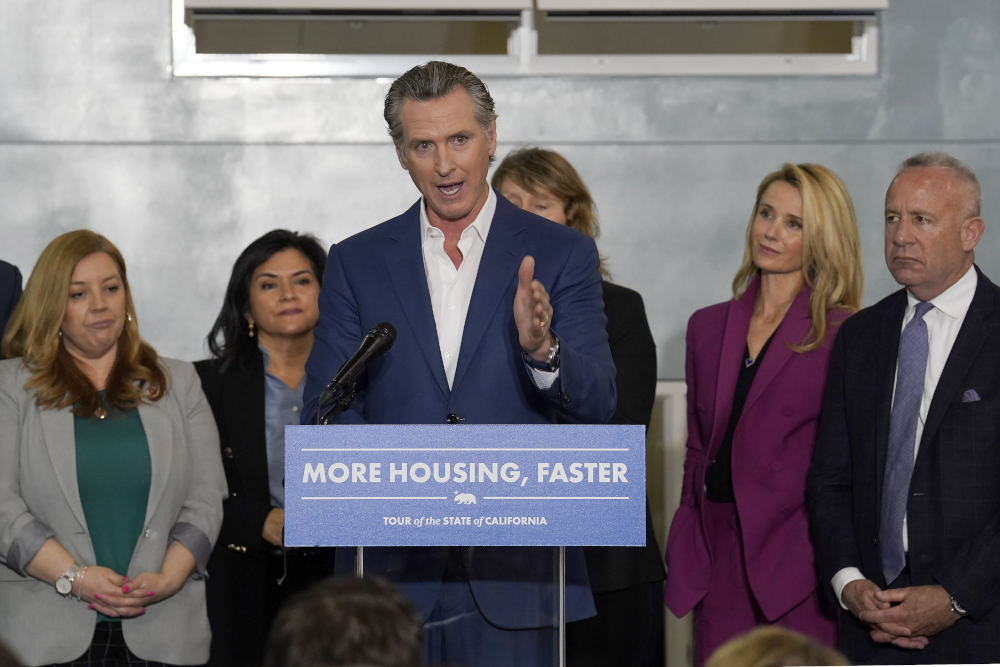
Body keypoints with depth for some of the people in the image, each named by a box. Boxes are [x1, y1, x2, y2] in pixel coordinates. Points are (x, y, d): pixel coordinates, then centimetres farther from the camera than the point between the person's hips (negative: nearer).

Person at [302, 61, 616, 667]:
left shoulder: (561, 255, 4)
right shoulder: (356, 263, 10)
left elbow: (597, 404, -4)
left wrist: (542, 350, -25)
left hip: (515, 575, -1)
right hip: (392, 575, 1)